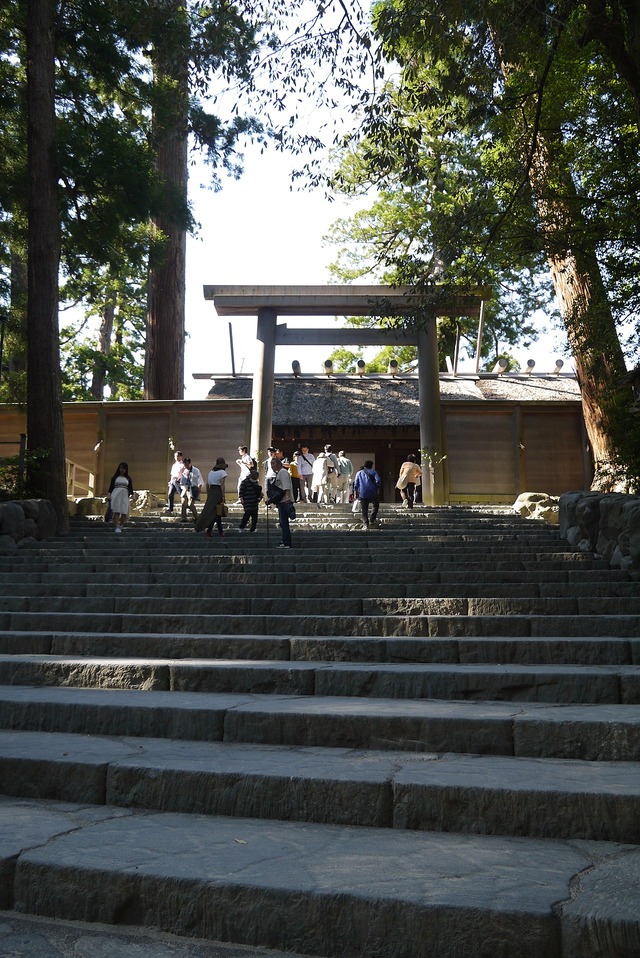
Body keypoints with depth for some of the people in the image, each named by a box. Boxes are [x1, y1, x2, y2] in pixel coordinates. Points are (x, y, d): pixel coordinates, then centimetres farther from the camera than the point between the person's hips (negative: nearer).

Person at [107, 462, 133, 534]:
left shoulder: (128, 478, 13)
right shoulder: (115, 477, 8)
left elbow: (130, 487, 10)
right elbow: (111, 486, 5)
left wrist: (132, 495, -3)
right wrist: (109, 494, -7)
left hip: (125, 495, 2)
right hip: (116, 494, -2)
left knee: (125, 512, -7)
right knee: (116, 511, -9)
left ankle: (120, 525, 17)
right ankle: (116, 527, -9)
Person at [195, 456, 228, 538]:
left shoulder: (211, 471, 13)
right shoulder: (222, 472, -6)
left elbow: (207, 484, 12)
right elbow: (222, 485, -14)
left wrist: (208, 495, 18)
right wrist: (223, 496, -14)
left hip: (211, 492, 6)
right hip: (218, 492, -6)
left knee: (218, 513, 11)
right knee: (215, 512, -1)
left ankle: (220, 531, 11)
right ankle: (209, 531, -4)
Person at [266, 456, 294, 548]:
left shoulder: (282, 472, -6)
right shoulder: (277, 473, 24)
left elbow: (286, 486, -19)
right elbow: (276, 489, 30)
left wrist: (288, 497, -30)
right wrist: (270, 500, 27)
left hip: (285, 500, -10)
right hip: (282, 501, 10)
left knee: (284, 522, -12)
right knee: (283, 522, 11)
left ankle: (286, 543, -13)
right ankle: (285, 542, 15)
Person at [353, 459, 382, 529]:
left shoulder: (359, 473, 14)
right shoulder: (373, 472, 10)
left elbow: (355, 483, 6)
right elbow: (378, 480, -5)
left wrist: (355, 492, 9)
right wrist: (377, 489, 5)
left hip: (362, 494, 1)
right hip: (372, 493, -1)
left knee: (364, 509, 3)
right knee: (375, 505, 21)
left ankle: (365, 524, -5)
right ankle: (372, 519, 14)